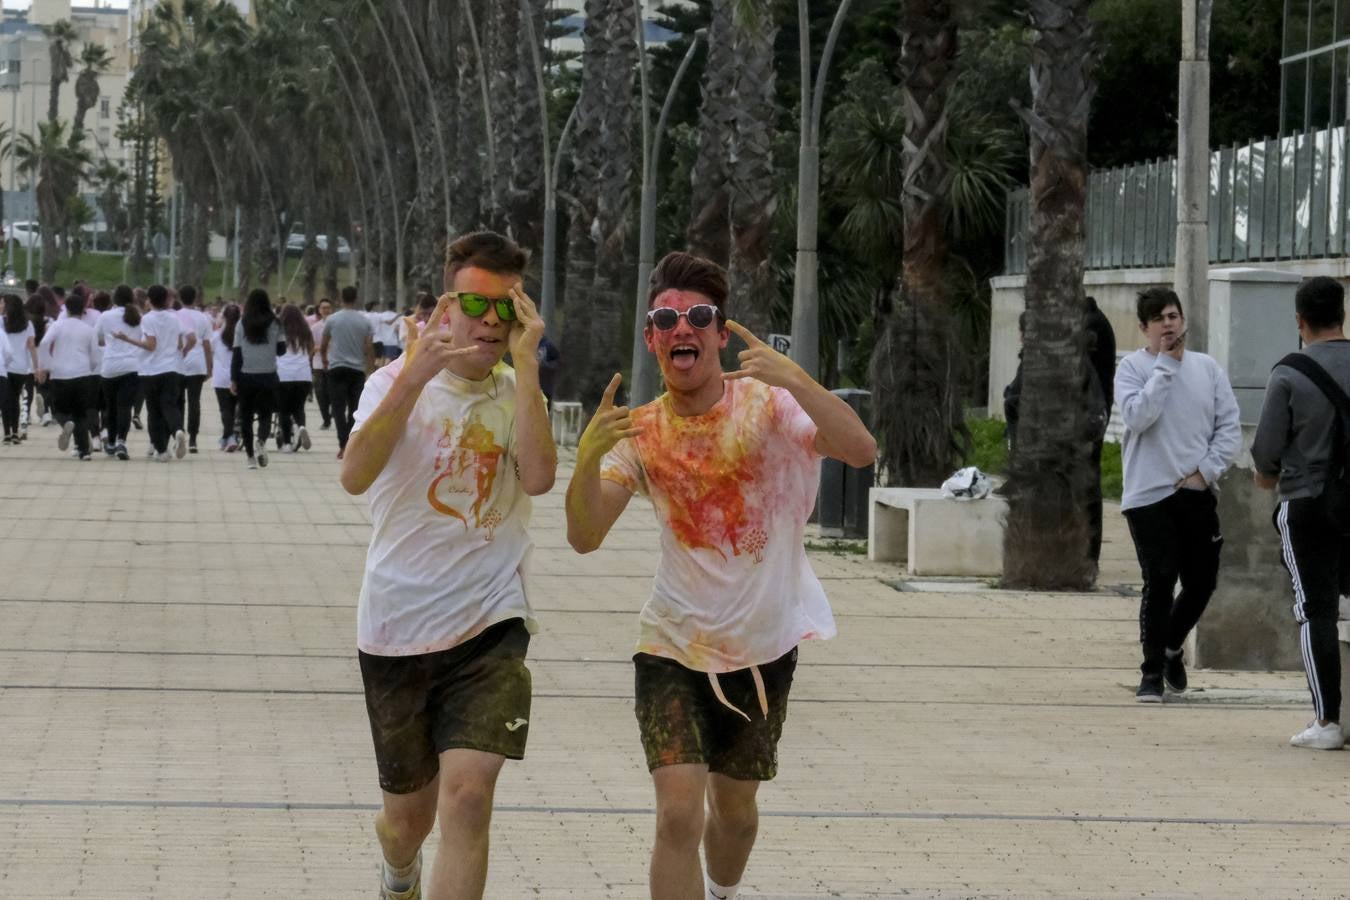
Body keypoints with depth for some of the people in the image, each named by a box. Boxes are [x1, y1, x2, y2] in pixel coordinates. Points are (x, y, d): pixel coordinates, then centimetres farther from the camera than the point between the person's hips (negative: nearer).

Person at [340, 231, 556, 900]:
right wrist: (415, 375, -33)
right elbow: (355, 476, -22)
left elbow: (538, 476, -18)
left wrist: (524, 364, -19)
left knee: (466, 793, -20)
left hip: (489, 625, 0)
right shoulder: (397, 381, -3)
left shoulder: (516, 392, 2)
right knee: (409, 814, 14)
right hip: (396, 628, 0)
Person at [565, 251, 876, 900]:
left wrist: (791, 378, -42)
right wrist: (588, 458, -35)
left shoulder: (768, 406, -13)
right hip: (674, 645, 0)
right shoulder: (639, 434, -7)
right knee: (679, 814, -16)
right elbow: (584, 538, -16)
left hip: (762, 647, 0)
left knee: (734, 807, 17)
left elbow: (861, 451, -29)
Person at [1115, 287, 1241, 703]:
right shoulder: (1133, 367, -3)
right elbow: (1138, 416, -20)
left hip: (1197, 494, 4)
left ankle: (1171, 647, 35)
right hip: (1149, 495, -4)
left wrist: (1206, 470, -7)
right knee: (1160, 581, -8)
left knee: (1201, 582, 8)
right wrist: (1166, 364, -15)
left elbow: (1230, 427, 6)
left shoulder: (1207, 367, 7)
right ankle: (1152, 672, 3)